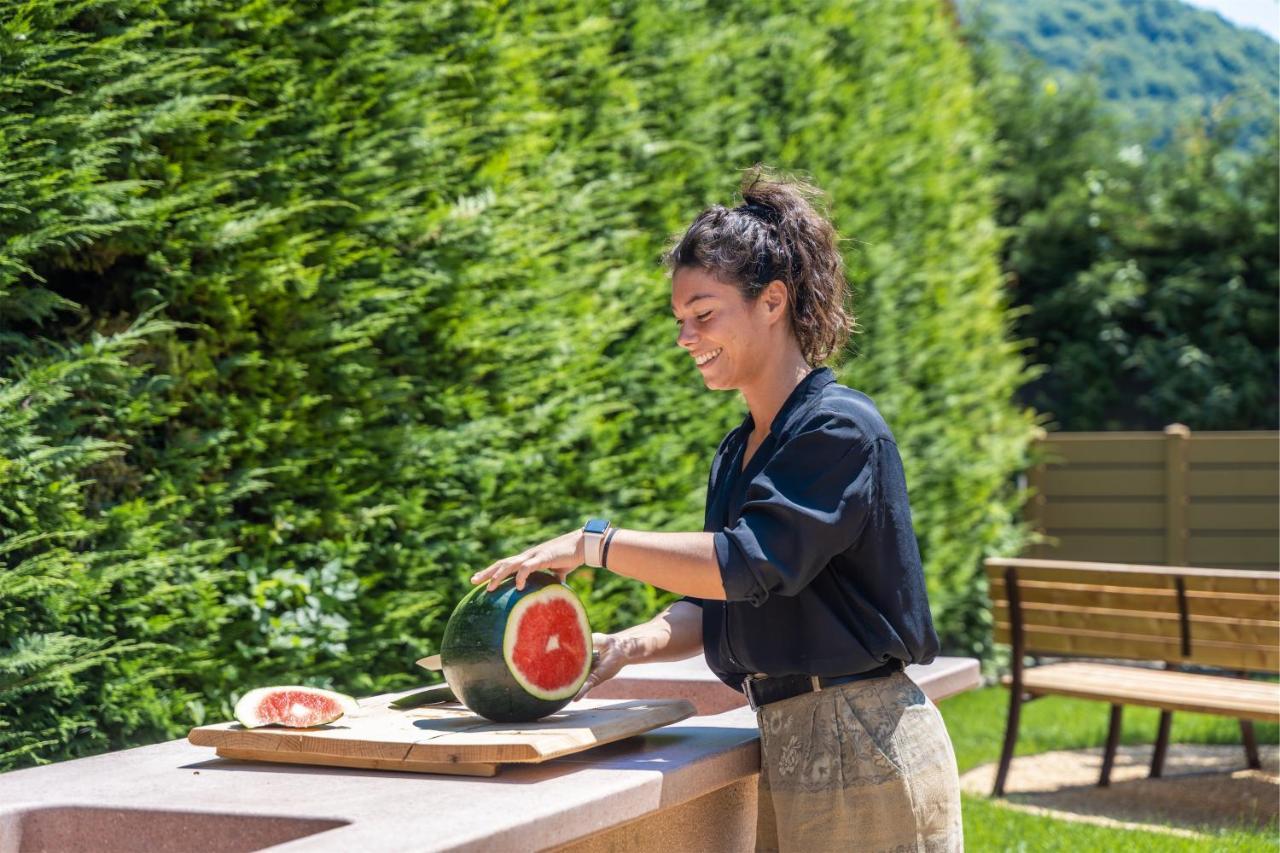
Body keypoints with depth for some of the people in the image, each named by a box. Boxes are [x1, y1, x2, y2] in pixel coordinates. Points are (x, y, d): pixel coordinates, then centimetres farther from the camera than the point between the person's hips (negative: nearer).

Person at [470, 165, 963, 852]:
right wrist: (637, 642, -6)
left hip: (862, 749, -8)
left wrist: (593, 544, -17)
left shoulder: (840, 429, -13)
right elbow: (713, 605, 14)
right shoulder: (736, 452, 15)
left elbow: (750, 564, -22)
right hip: (785, 746, 8)